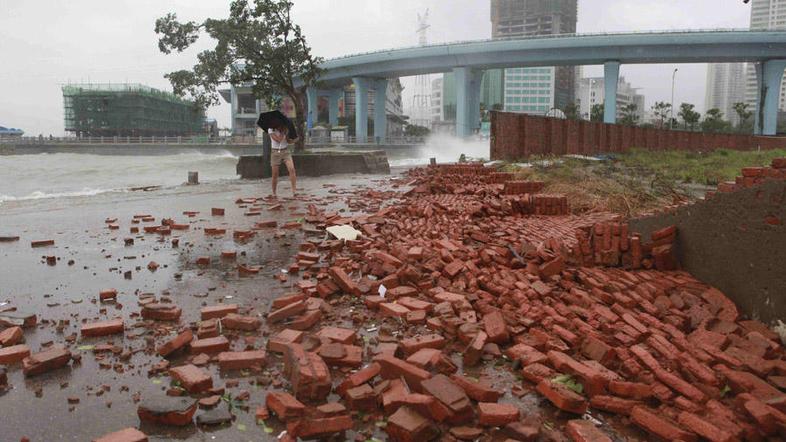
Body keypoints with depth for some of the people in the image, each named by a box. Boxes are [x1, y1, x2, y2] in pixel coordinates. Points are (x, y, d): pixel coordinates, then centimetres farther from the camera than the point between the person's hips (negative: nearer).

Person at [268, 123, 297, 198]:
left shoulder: (285, 129, 3)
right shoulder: (271, 130, -8)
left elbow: (288, 141, 6)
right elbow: (279, 139, -20)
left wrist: (295, 138, -11)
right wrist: (283, 131, -14)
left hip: (285, 151, 2)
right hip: (275, 152, -2)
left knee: (292, 169, -21)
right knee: (275, 174, 1)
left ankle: (294, 190, -22)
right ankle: (274, 193, 18)